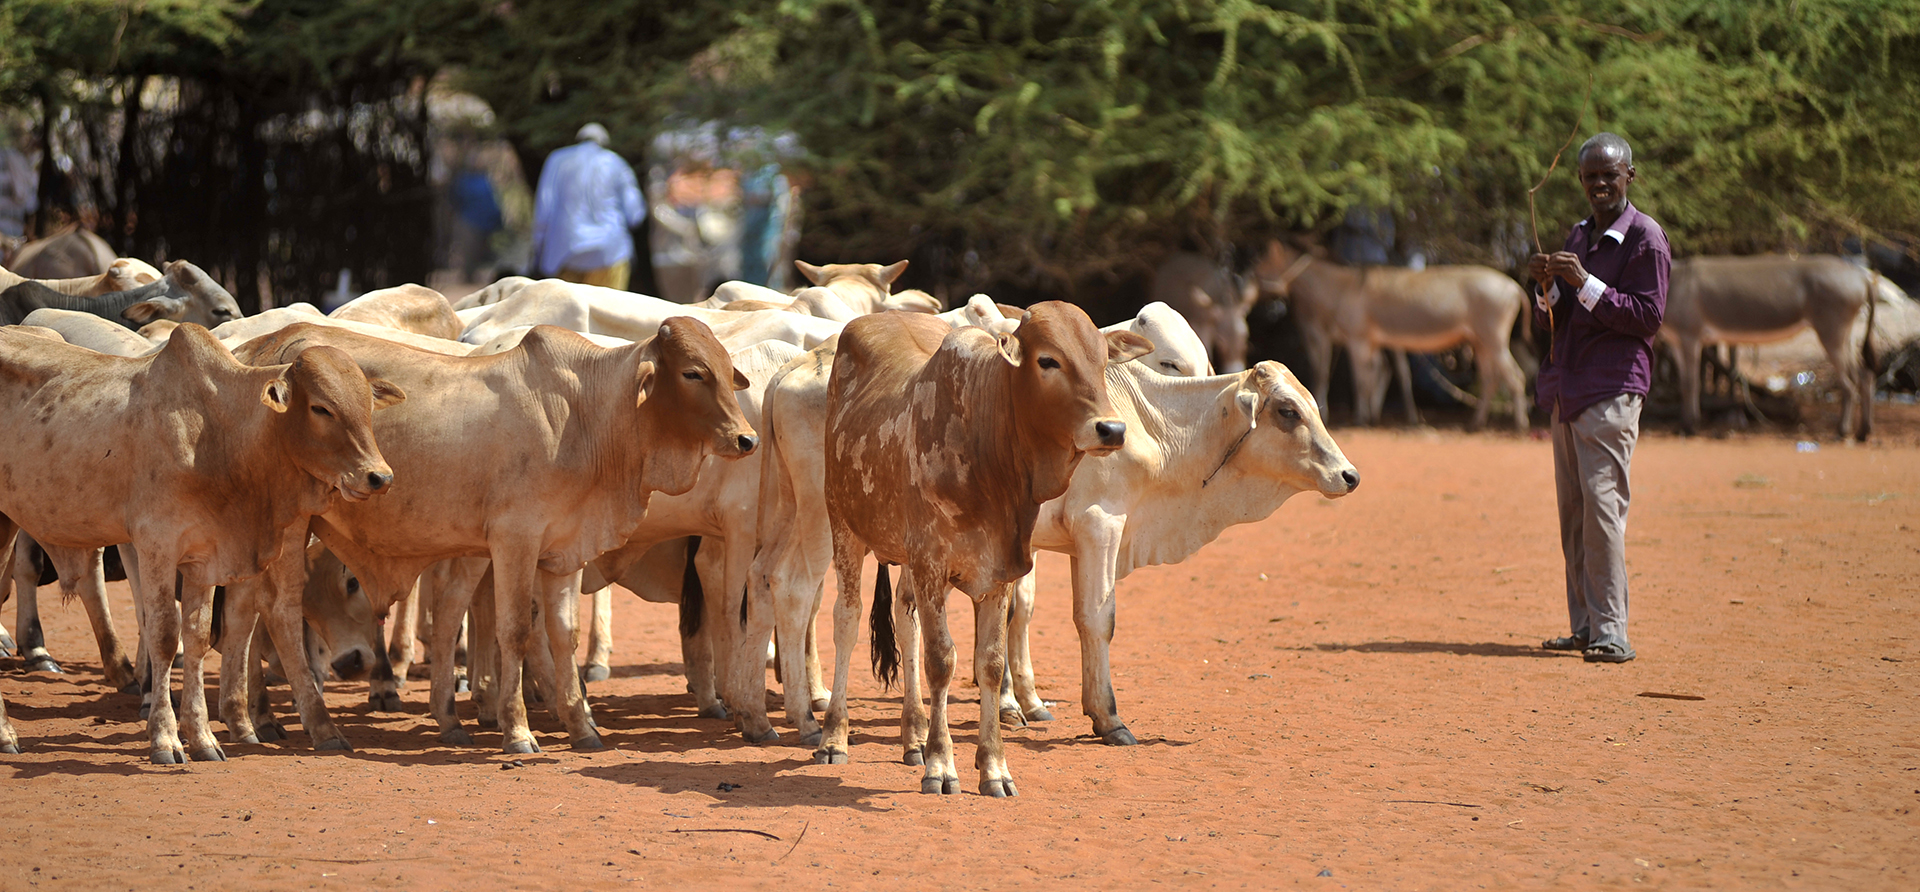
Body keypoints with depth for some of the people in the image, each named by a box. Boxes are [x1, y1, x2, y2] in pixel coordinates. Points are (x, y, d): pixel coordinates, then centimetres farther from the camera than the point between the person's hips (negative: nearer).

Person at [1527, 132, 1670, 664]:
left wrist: (1586, 285, -18)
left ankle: (1611, 633, -16)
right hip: (1566, 391, 8)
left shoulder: (1645, 239, -4)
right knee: (1573, 512, 7)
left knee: (1602, 505, -15)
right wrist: (1546, 288, -2)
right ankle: (1584, 626, 11)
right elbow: (1550, 322, 20)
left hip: (1612, 390, -8)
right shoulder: (1579, 237, 19)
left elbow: (1648, 316, -12)